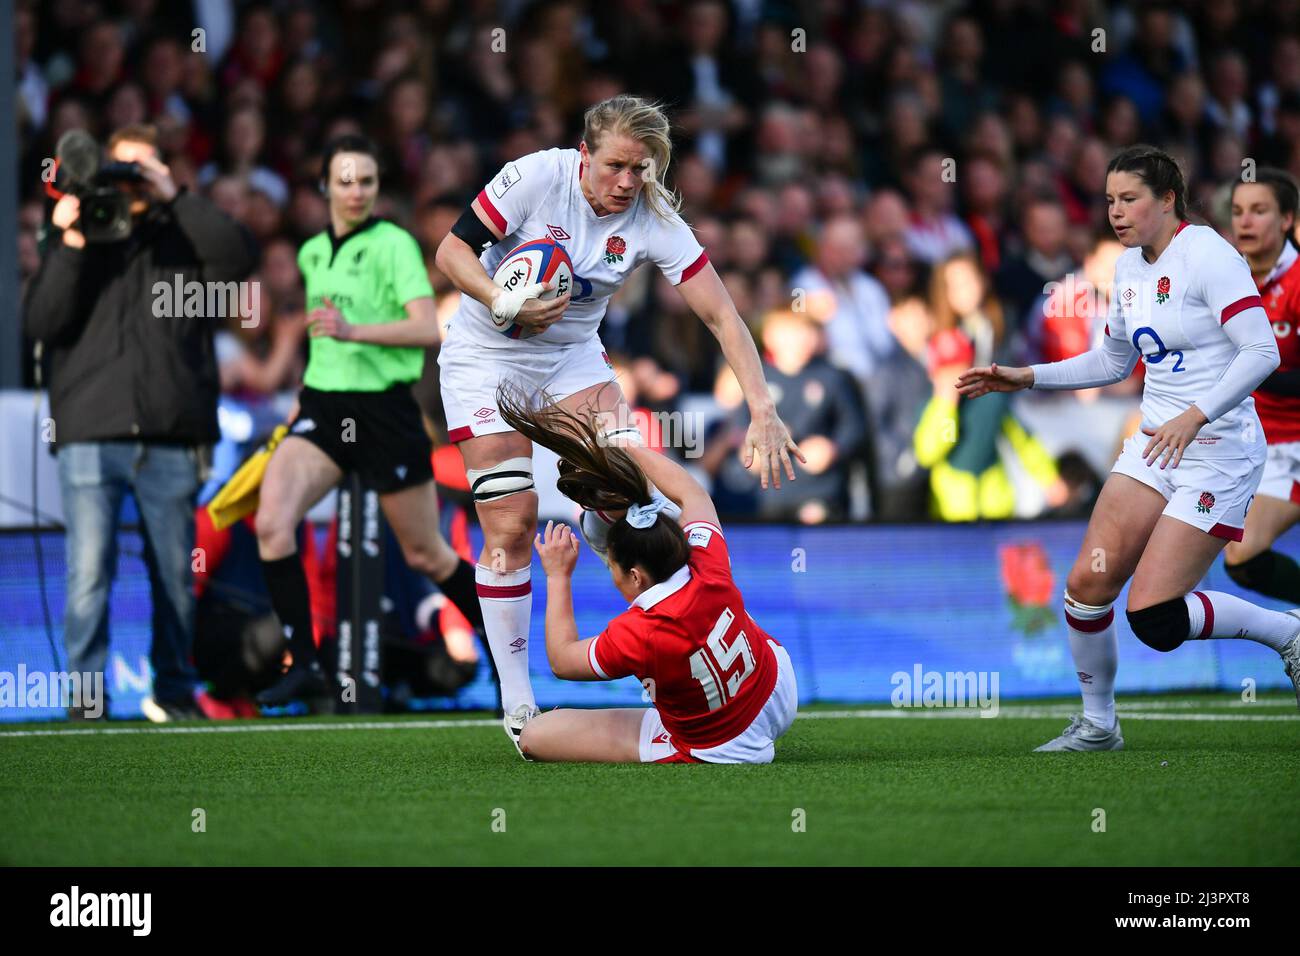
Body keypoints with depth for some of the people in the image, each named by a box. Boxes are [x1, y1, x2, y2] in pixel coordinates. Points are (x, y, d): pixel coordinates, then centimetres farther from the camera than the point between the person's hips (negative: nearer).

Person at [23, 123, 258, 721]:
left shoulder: (182, 239, 13)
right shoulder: (75, 238, 13)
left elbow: (239, 256, -7)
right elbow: (41, 323, 2)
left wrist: (175, 198, -8)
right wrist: (70, 248, -9)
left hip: (170, 438, 1)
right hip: (91, 436, -1)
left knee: (175, 573, 7)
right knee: (89, 574, -11)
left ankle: (173, 690, 21)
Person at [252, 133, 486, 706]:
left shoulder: (394, 245, -8)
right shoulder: (312, 253, 12)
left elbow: (428, 328, -19)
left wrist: (354, 330, -30)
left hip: (385, 411, -5)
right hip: (323, 407, 5)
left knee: (425, 555, 6)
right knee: (272, 521, -20)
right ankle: (304, 666, -16)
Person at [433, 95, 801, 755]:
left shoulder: (653, 221, -16)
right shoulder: (539, 176, -23)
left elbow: (722, 317, -19)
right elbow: (452, 250, -15)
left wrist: (762, 410, -29)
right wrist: (503, 304, -32)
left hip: (573, 357, 3)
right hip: (485, 357, -3)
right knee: (509, 524, -9)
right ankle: (515, 702, -1)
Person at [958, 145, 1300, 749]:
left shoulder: (1206, 254, -14)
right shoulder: (1129, 268, 11)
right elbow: (1113, 361, 26)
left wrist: (1195, 416, -29)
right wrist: (1025, 378, 18)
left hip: (1218, 450, -7)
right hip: (1154, 444, 8)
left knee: (1154, 617, -15)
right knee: (1088, 582, -5)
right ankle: (1098, 725, 14)